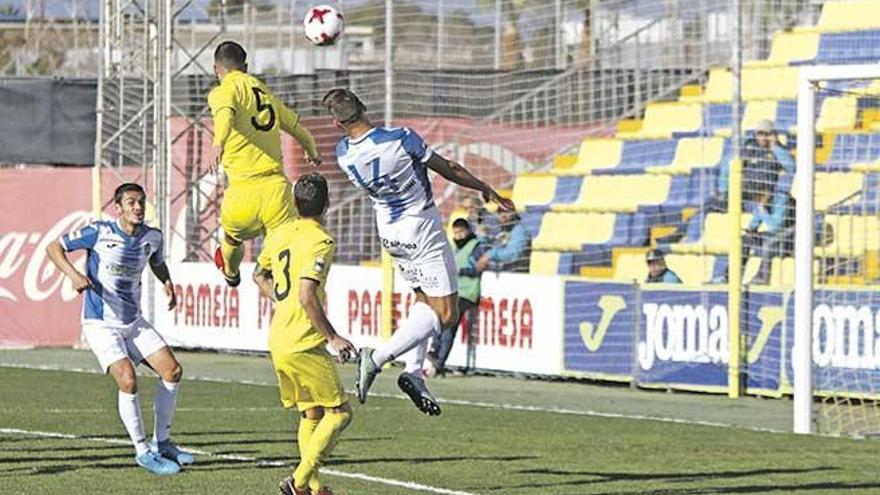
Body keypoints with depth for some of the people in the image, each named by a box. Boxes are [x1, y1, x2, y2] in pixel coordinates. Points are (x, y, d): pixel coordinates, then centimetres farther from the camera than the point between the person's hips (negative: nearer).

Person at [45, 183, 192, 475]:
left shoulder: (152, 237, 1)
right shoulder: (100, 232, -15)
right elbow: (54, 247, -8)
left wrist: (167, 283, 3)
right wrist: (73, 274, -26)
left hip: (133, 322, 6)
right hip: (101, 324, -6)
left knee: (172, 370, -3)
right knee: (128, 380, -22)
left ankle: (161, 442, 13)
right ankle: (143, 452, -9)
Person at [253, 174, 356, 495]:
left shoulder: (279, 235, 10)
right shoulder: (320, 242, -15)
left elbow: (260, 275, 26)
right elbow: (307, 295, -24)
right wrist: (332, 338, -18)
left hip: (278, 341, 8)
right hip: (304, 344, -8)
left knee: (311, 414, 15)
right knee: (339, 412, -2)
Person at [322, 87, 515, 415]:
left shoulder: (343, 154, -11)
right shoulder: (401, 140, -26)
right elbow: (447, 169, -12)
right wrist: (487, 190, 4)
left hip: (389, 234, 6)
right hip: (424, 233, -6)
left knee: (424, 300, 23)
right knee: (445, 314, -2)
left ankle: (414, 370, 8)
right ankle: (377, 358, -15)